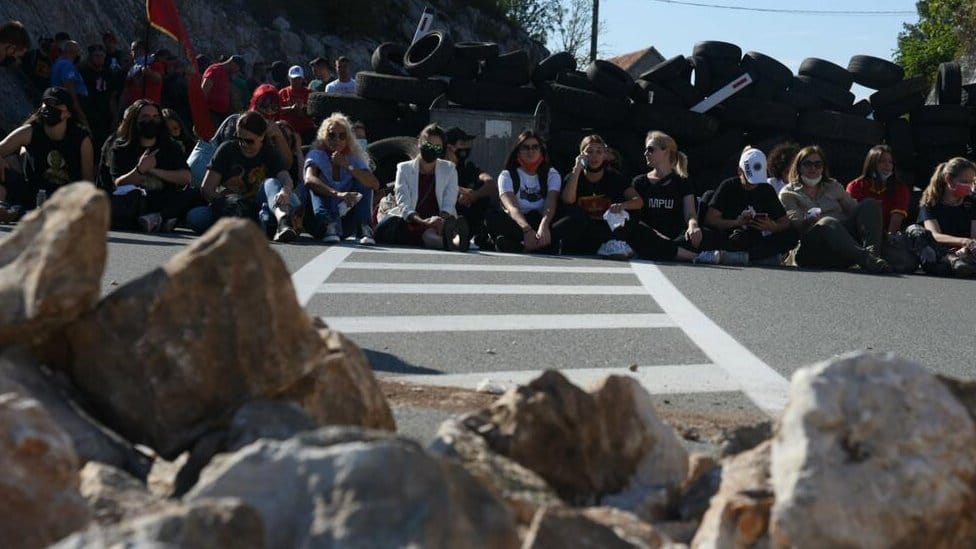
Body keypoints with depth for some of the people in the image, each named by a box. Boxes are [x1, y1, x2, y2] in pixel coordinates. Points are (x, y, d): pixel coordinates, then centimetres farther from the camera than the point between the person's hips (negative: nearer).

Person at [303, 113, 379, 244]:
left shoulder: (354, 158, 5)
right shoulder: (316, 155, -4)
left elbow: (375, 185, -14)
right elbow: (309, 179, -29)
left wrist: (347, 166, -22)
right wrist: (337, 194, -45)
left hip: (346, 223, 2)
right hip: (319, 222, -2)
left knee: (362, 181, -10)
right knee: (317, 185, -21)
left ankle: (364, 228, -27)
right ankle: (328, 226, -42)